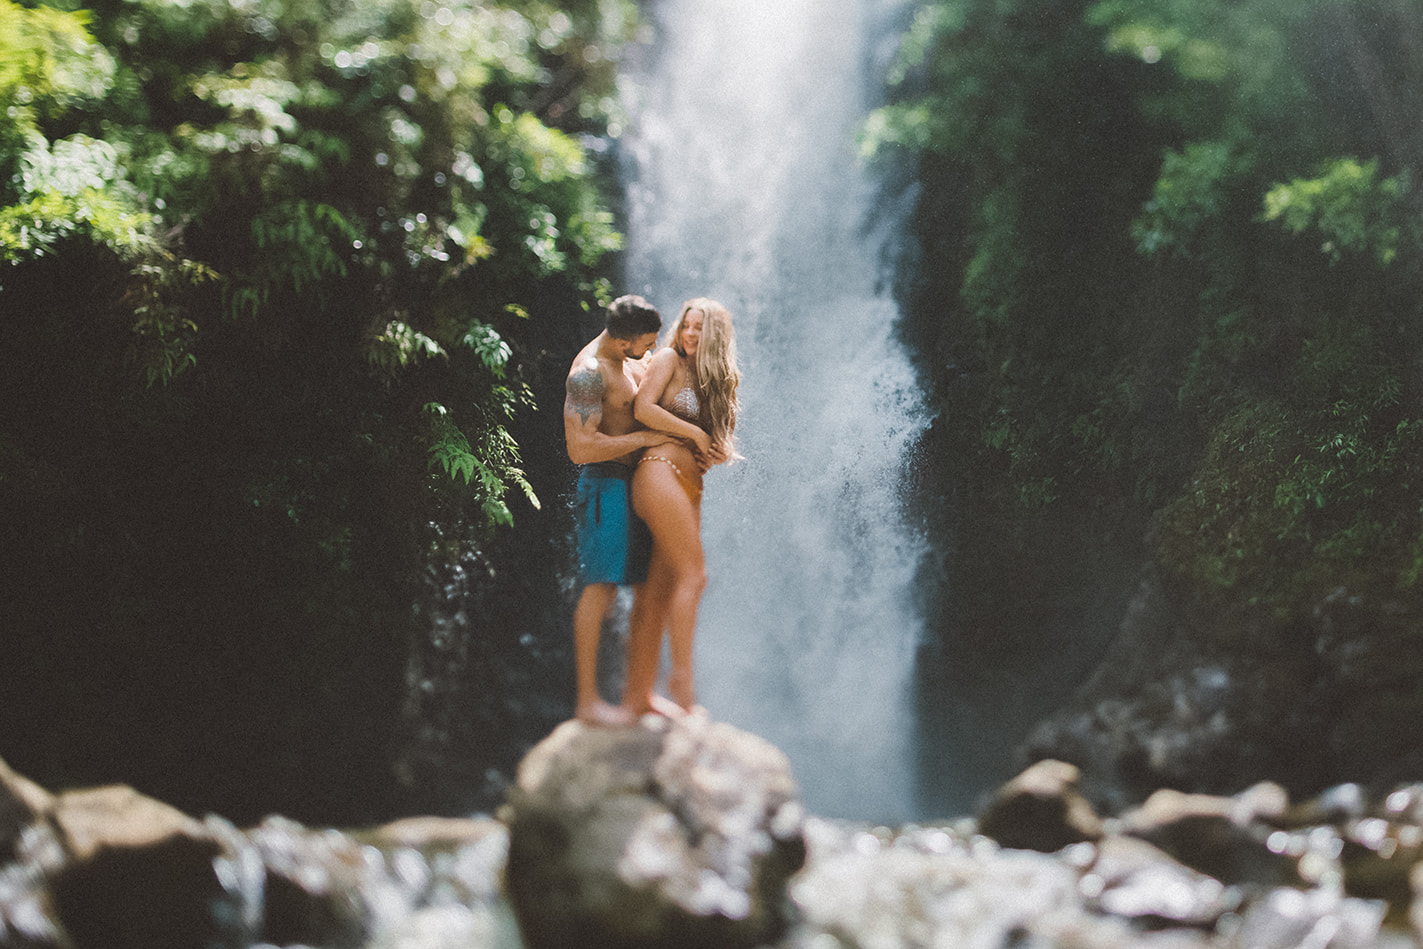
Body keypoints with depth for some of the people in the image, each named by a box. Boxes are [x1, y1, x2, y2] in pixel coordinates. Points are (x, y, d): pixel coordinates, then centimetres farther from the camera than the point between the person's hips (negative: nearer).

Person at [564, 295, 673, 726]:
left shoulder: (632, 359, 9)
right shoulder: (589, 374, -20)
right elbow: (580, 448, -27)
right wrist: (643, 438, -20)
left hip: (632, 479, 9)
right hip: (605, 484, -9)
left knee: (609, 585, 11)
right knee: (600, 585, -9)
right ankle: (587, 700, -5)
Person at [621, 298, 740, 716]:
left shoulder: (715, 378, 23)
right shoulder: (669, 361, 4)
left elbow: (718, 443, 21)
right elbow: (643, 409, -9)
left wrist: (720, 449, -2)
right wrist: (695, 434, -4)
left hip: (689, 487, 7)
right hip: (660, 473, -7)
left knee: (659, 591, 4)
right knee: (693, 574, -14)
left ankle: (639, 694, 6)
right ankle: (682, 678, -13)